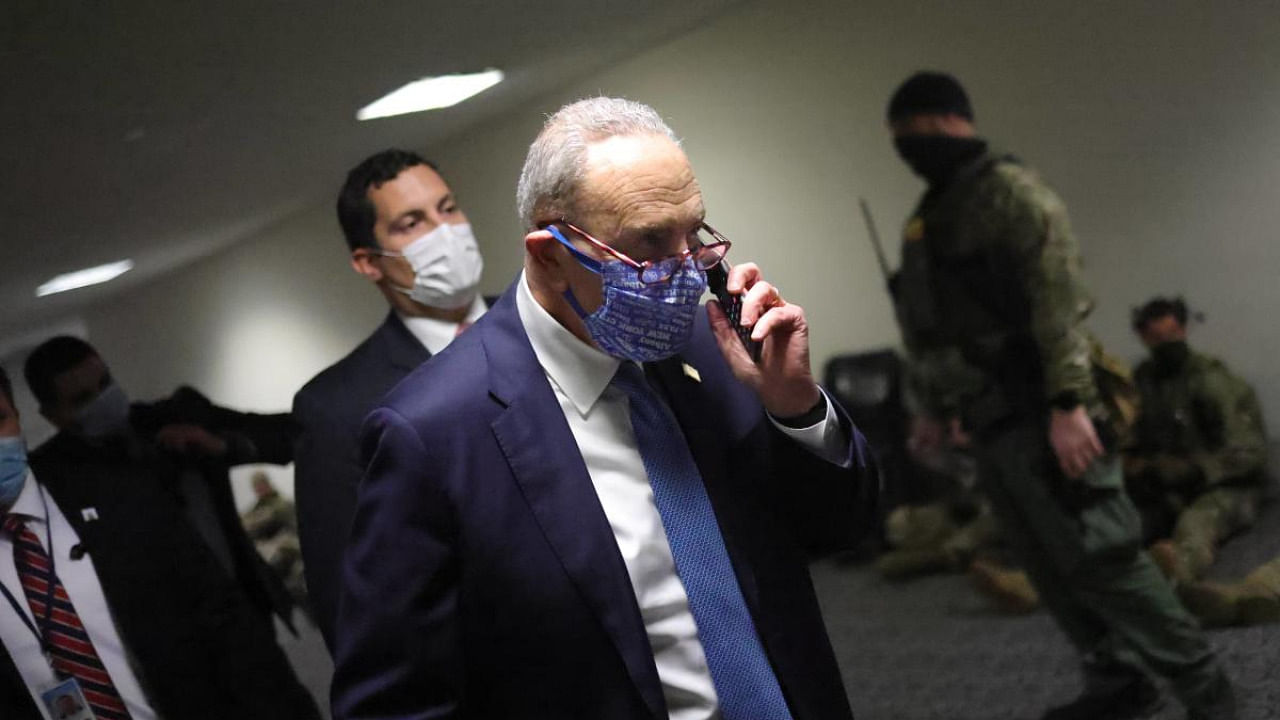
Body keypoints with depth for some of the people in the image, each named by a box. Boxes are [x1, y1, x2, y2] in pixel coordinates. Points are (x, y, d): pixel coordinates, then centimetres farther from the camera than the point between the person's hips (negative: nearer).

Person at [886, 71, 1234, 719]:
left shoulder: (1008, 191, -9)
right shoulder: (926, 218, 18)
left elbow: (1058, 298, -18)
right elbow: (929, 329, 24)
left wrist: (1067, 405, -24)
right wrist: (930, 406, 19)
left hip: (1039, 417, -9)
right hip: (990, 425, 9)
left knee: (1099, 558, -9)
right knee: (1052, 569, 11)